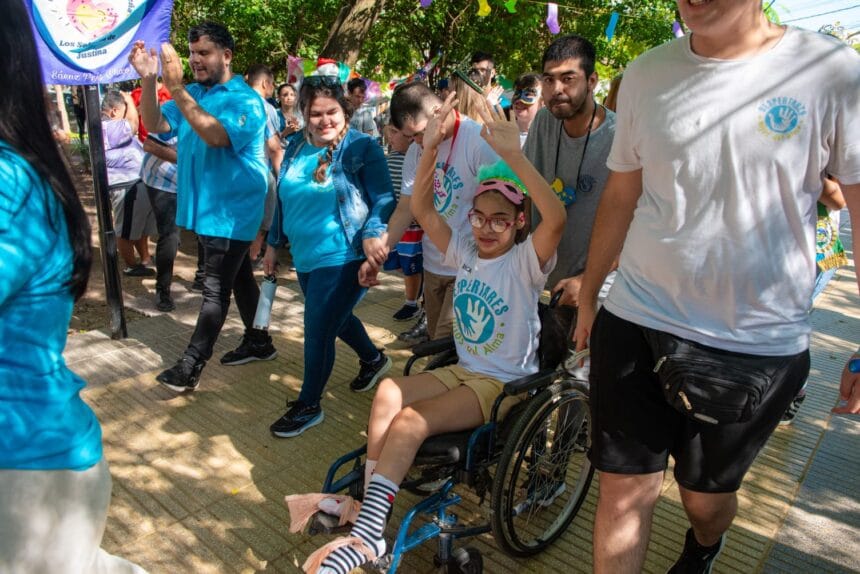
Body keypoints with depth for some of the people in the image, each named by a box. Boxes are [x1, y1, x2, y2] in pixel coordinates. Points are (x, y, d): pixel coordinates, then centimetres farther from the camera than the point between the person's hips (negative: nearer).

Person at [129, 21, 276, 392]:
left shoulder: (245, 100, -13)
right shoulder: (192, 93, 10)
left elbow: (215, 135, -29)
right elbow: (155, 125, 2)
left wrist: (175, 88, -32)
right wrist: (148, 80, -12)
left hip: (231, 211, -8)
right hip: (205, 206, 8)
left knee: (216, 289, -3)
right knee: (238, 276, 17)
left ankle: (190, 367, 2)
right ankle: (258, 341, 32)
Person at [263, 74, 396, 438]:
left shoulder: (362, 147, -11)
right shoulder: (296, 146, 7)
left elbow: (384, 199, -14)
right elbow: (283, 199, 15)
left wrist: (372, 233, -33)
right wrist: (273, 244, 17)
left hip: (342, 258, -7)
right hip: (305, 257, 8)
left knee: (318, 330, -2)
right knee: (335, 319, 23)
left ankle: (309, 406, 18)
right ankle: (374, 359, 51)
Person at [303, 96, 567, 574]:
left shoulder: (525, 261, -10)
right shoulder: (465, 251, 7)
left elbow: (557, 218, -30)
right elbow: (423, 210, 0)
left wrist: (514, 155, -37)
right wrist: (431, 149, -13)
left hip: (505, 383, -6)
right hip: (463, 370, 6)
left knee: (411, 421, -27)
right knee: (390, 392, -23)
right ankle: (371, 516, -21)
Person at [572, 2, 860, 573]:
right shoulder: (645, 75, 1)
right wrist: (588, 295, 14)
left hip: (758, 347, -1)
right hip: (635, 321, 2)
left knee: (707, 494, 18)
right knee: (624, 491, 4)